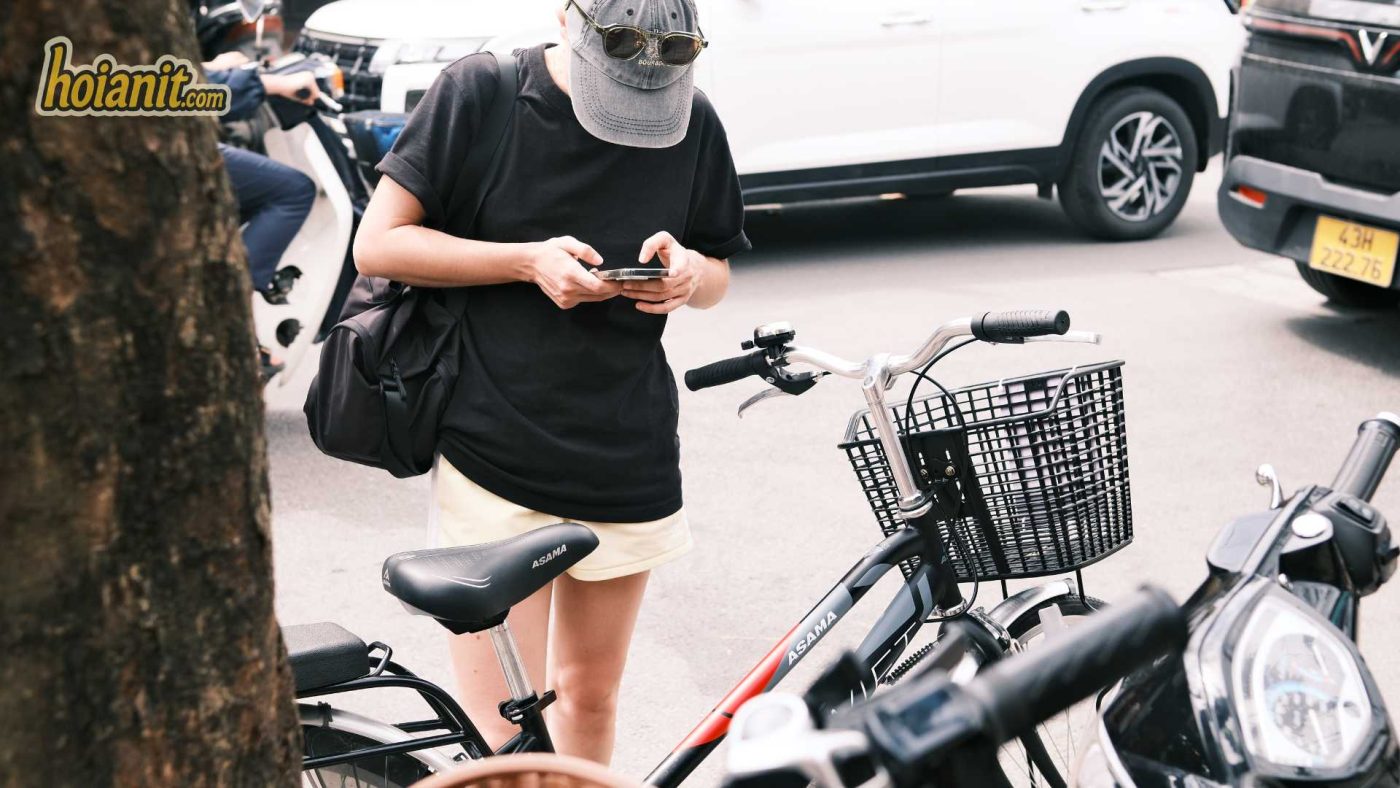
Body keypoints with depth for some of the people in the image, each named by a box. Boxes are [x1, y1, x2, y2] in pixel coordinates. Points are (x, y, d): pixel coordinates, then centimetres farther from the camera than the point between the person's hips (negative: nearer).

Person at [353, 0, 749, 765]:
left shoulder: (694, 121, 1)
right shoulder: (481, 92, -8)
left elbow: (717, 276, 11)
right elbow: (378, 244, -7)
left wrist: (689, 272, -13)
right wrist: (528, 260, -19)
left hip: (626, 463, 4)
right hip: (494, 454, -3)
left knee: (590, 696, 18)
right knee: (505, 736, -3)